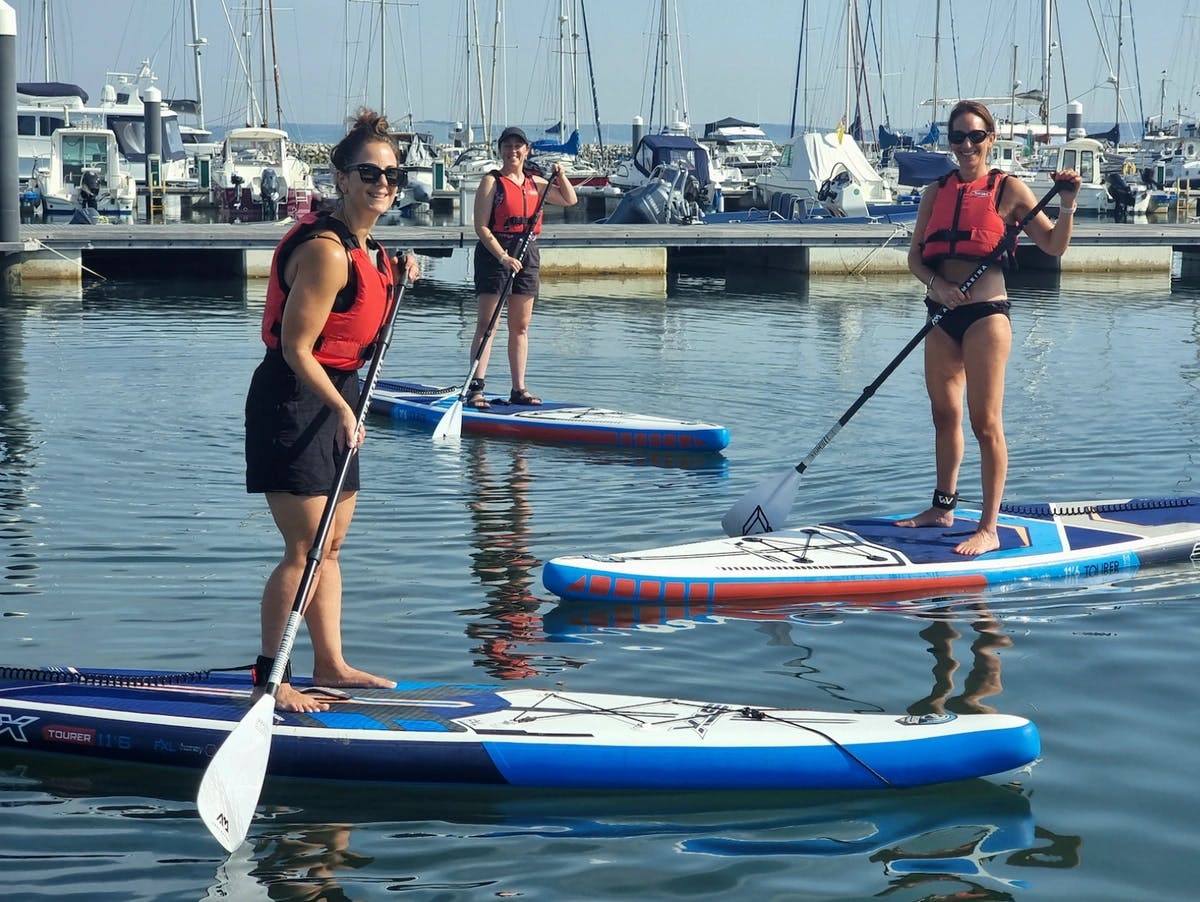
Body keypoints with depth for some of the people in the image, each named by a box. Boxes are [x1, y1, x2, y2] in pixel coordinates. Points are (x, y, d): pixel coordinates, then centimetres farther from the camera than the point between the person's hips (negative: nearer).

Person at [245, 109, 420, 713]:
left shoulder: (364, 245, 9)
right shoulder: (325, 250, -21)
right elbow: (296, 349, -22)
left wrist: (396, 283, 10)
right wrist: (341, 411, -26)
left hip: (334, 401, 10)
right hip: (291, 402, -10)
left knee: (332, 544, 15)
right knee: (305, 549, -9)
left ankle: (329, 665, 24)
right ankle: (269, 679, -1)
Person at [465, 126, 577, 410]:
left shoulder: (535, 183, 14)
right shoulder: (491, 181, -3)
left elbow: (570, 200, 23)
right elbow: (481, 226, -10)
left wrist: (560, 176, 5)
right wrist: (503, 256, -21)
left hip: (527, 253, 6)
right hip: (494, 252, -6)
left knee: (520, 325, 7)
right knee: (486, 322, -10)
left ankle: (519, 389, 11)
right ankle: (475, 388, -14)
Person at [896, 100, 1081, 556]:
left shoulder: (1008, 189, -1)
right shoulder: (937, 192, 12)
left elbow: (1053, 245, -2)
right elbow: (915, 256, 7)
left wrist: (1067, 205, -18)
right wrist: (937, 285, -11)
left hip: (986, 315, -6)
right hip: (942, 315, 6)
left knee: (986, 423, -7)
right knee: (945, 416, 16)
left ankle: (989, 528, -6)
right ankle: (943, 507, 30)